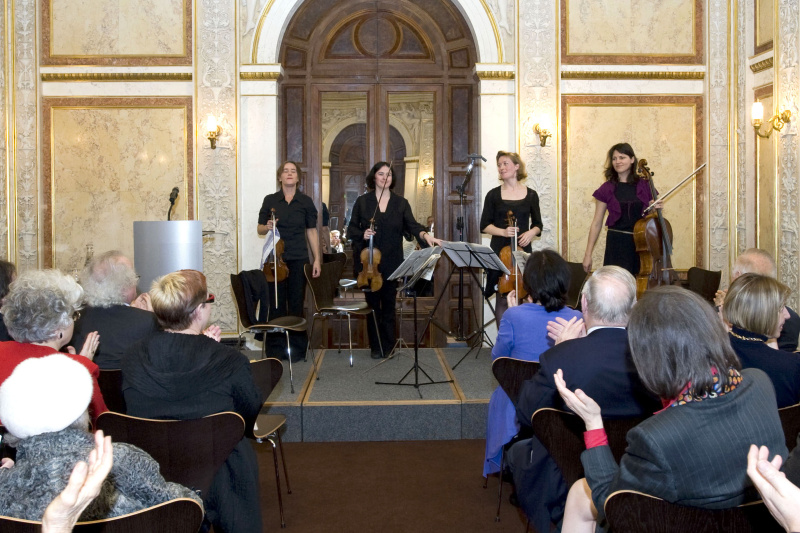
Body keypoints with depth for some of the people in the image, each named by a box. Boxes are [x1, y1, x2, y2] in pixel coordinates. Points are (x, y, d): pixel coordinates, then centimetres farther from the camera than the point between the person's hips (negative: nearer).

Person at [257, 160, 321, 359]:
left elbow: (312, 231, 7)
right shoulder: (270, 200, 7)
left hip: (298, 260, 0)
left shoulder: (305, 201, 7)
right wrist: (267, 227, -13)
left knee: (297, 303, 2)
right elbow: (260, 229, 11)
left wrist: (317, 259, 1)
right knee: (276, 303, 1)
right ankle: (276, 347, 10)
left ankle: (297, 347, 12)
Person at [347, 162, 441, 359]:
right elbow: (351, 230, 6)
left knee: (389, 305, 6)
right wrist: (362, 234, -16)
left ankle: (388, 347, 16)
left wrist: (424, 235, -25)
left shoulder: (401, 203, 6)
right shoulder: (362, 201, 4)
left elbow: (412, 225, -5)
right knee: (372, 304, 6)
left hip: (391, 262, 1)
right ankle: (376, 347, 16)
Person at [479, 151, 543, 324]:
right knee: (503, 298, -3)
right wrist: (503, 231, -14)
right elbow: (485, 225, 4)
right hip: (500, 251, -1)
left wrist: (531, 232, -9)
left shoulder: (530, 195, 7)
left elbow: (537, 225, 13)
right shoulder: (493, 195, 5)